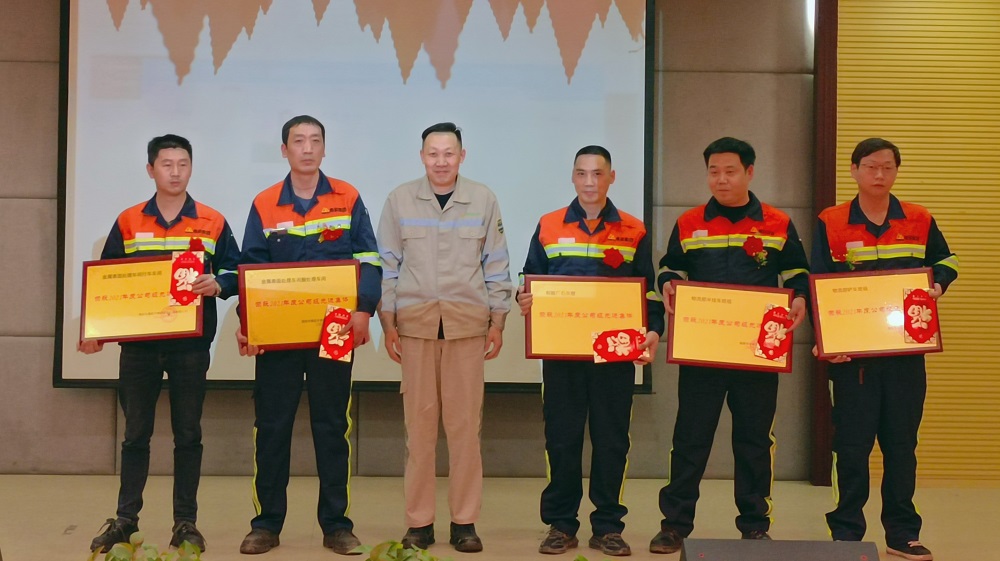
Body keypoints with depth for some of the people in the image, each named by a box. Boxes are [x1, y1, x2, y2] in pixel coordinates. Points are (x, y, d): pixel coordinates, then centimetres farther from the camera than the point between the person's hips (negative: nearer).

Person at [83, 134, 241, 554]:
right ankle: (125, 519, 17)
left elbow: (235, 271, 3)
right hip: (138, 342, 1)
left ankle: (186, 523, 12)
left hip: (191, 345, -1)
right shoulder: (128, 222, 6)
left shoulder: (212, 222, 3)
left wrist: (217, 285, -19)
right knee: (135, 433, 8)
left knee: (187, 435, 4)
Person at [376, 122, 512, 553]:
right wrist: (387, 323, 2)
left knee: (465, 423, 1)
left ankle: (464, 522, 10)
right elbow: (388, 265, 6)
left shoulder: (483, 199, 5)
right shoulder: (399, 200, 4)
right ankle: (419, 521, 11)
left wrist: (497, 321, 4)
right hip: (414, 322, 0)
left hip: (468, 323, 0)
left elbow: (496, 265, 8)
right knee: (419, 422, 2)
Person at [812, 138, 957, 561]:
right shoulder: (830, 224, -1)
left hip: (906, 351, 2)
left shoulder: (919, 221, 6)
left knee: (902, 442, 8)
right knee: (852, 444, 2)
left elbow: (945, 261, 19)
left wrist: (937, 285, -4)